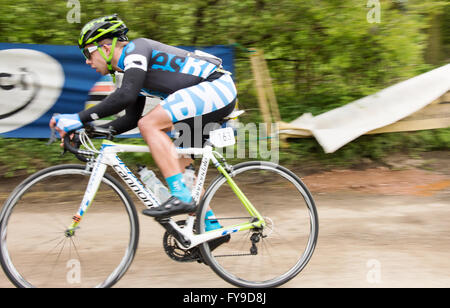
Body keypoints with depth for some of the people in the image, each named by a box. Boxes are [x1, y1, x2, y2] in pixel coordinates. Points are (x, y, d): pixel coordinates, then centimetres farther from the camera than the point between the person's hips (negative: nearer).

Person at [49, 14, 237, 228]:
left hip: (216, 87, -10)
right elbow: (131, 119, 21)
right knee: (177, 163, 11)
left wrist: (79, 119, -24)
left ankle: (181, 197, -21)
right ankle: (211, 227, 14)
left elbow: (125, 96, -28)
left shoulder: (136, 49, -11)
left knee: (149, 125, -19)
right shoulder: (129, 66, 18)